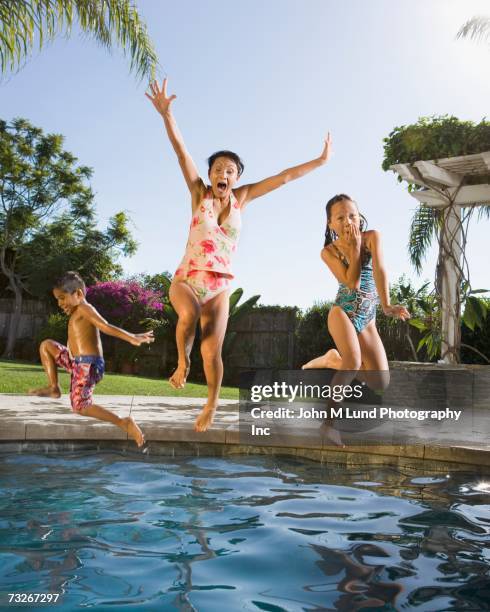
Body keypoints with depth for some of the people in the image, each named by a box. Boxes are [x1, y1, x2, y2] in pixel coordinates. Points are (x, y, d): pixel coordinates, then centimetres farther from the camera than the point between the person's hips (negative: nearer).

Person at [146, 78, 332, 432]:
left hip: (219, 287, 2)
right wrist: (166, 114, -24)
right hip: (186, 279, -2)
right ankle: (183, 361, -6)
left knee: (213, 354, -5)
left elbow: (282, 178, 6)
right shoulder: (199, 193, 0)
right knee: (189, 314, -36)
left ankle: (212, 402, 23)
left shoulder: (240, 198, 5)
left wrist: (320, 161, 9)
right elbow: (181, 150, -12)